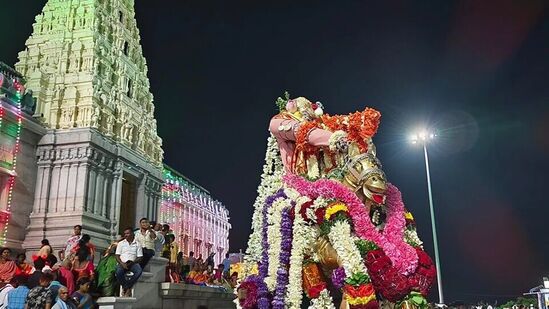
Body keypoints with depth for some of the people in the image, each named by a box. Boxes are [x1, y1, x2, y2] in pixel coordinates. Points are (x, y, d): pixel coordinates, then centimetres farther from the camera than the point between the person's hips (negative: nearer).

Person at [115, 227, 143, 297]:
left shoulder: (137, 244, 14)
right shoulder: (121, 243, 17)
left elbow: (140, 257, 7)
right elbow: (117, 256, 9)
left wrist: (131, 263, -11)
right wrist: (122, 264, -11)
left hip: (133, 263, 0)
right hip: (122, 263, 0)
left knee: (139, 271, -35)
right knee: (118, 272, -36)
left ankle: (126, 288, -25)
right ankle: (127, 289, -17)